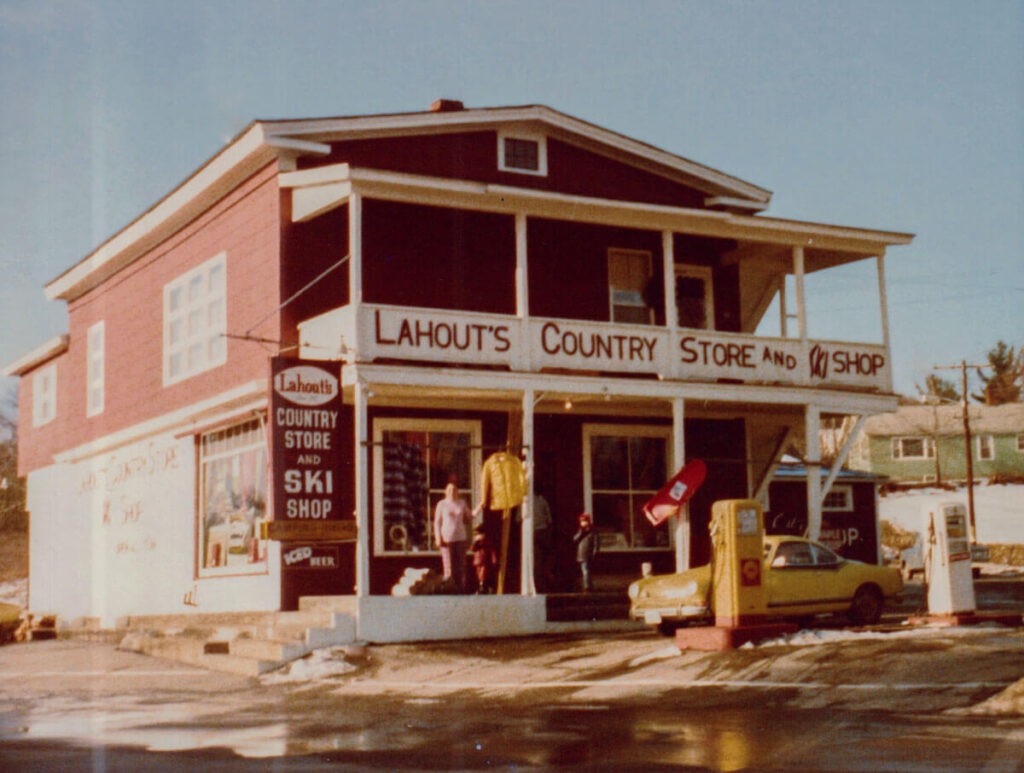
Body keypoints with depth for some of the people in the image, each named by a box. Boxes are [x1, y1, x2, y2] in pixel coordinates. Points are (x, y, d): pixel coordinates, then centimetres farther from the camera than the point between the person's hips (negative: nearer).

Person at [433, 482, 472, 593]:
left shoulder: (462, 503, 11)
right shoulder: (442, 504, 4)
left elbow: (470, 518, 22)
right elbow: (437, 522, 3)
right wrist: (438, 538, -5)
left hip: (461, 537, 3)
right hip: (447, 538, -3)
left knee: (461, 565, 0)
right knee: (449, 566, -7)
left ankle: (461, 590, 4)